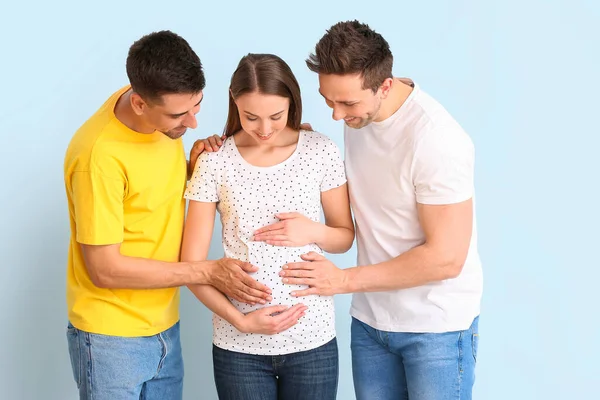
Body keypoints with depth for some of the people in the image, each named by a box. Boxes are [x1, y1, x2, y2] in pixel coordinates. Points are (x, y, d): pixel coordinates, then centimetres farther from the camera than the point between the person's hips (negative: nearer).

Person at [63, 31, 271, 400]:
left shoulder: (164, 108, -5)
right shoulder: (99, 155, -26)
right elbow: (105, 269, -21)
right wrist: (209, 272, -19)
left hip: (165, 327, 7)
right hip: (113, 338, -6)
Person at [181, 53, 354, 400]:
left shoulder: (321, 152, -3)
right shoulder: (215, 163, -5)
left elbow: (346, 237, 7)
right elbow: (192, 263, -4)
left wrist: (315, 231, -13)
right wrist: (239, 320, -15)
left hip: (313, 339, 1)